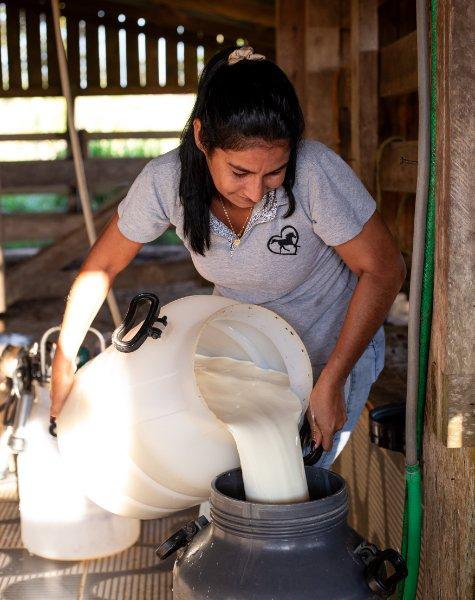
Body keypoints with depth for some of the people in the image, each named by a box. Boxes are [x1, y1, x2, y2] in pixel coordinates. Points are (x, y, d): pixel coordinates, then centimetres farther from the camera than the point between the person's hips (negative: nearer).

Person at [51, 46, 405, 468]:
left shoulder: (314, 172, -34)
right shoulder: (166, 180, -23)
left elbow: (385, 270, -24)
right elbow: (101, 267, -8)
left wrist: (330, 383, -23)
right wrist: (64, 364, -4)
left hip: (335, 347, -3)